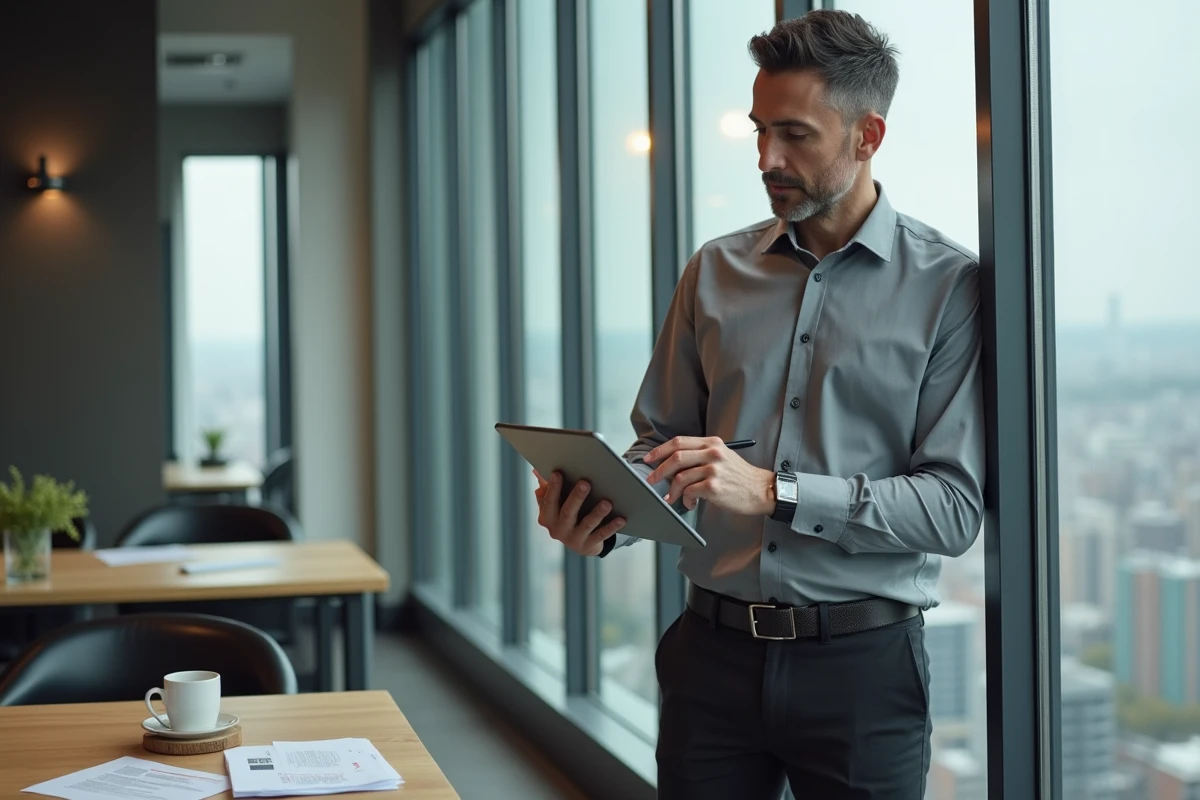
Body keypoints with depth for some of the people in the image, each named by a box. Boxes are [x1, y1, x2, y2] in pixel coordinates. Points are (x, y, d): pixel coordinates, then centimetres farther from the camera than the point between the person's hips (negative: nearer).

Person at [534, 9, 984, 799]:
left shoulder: (950, 286, -6)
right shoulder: (718, 272, 7)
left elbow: (954, 505, -12)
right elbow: (661, 441, 12)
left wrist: (774, 492, -22)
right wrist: (602, 518, -10)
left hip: (861, 664, -3)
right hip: (713, 650, 3)